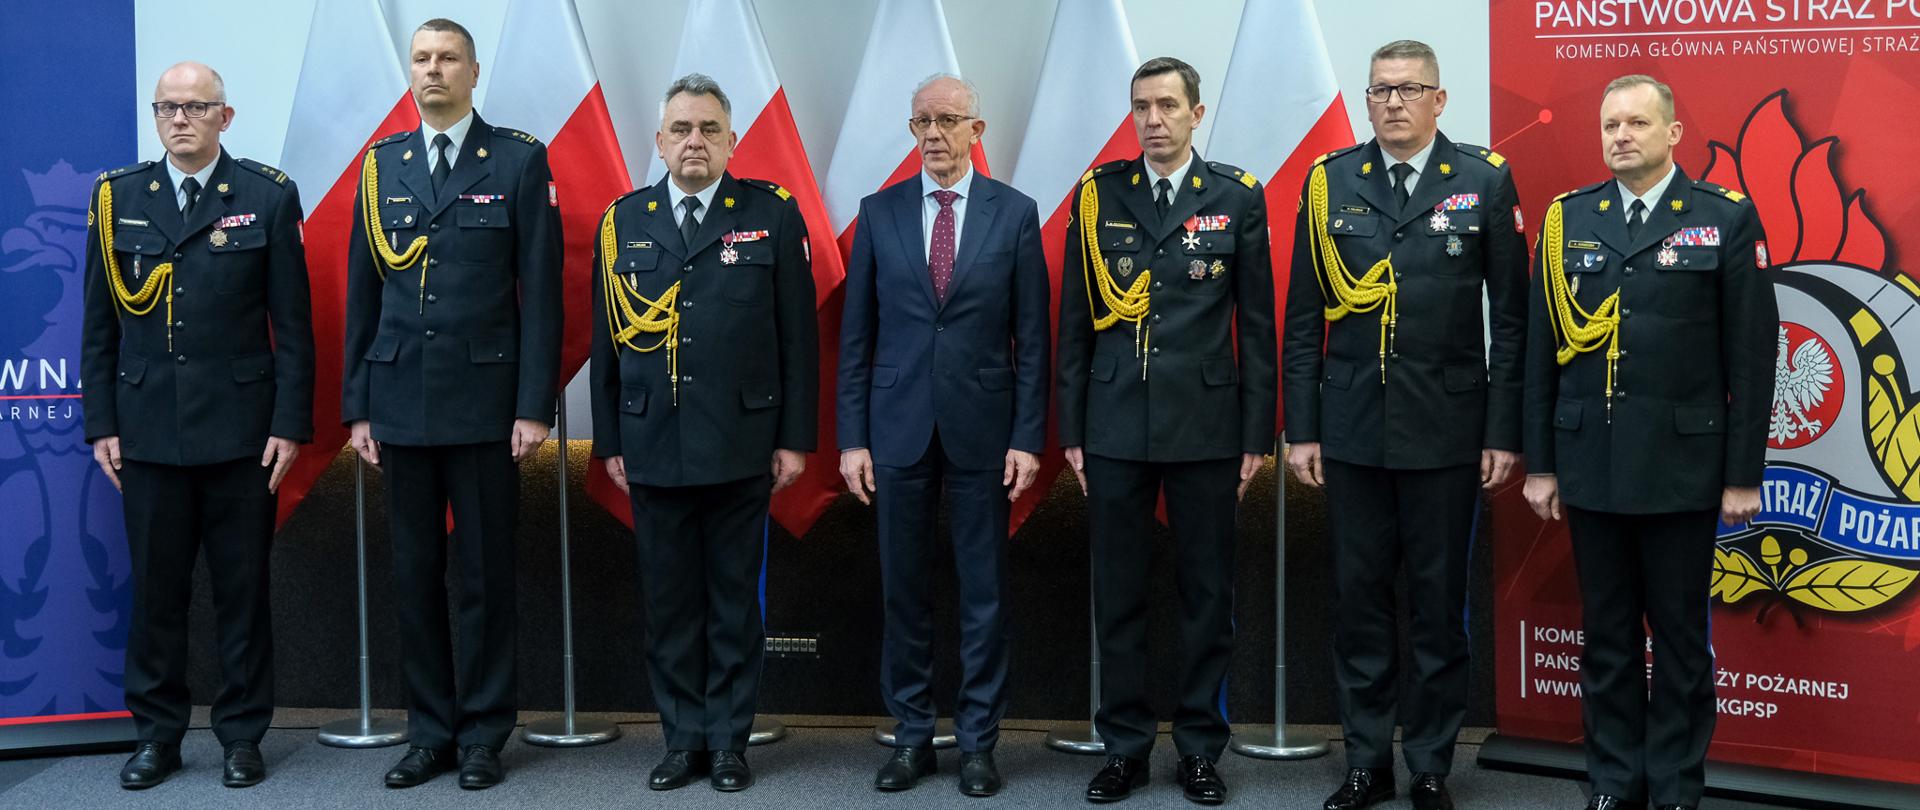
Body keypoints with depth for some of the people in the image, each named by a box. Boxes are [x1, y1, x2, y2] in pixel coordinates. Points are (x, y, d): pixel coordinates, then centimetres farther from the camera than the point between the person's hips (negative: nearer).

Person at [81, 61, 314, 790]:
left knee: (242, 588, 5)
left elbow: (293, 323, -1)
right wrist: (100, 424, 3)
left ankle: (242, 736, 17)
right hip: (147, 427, 2)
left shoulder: (268, 196, 1)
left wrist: (291, 424, -6)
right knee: (155, 588, 7)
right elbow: (99, 325, 9)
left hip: (240, 428, -2)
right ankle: (157, 735, 20)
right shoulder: (117, 197, 7)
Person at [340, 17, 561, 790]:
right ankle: (430, 731, 19)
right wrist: (358, 405, 6)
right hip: (401, 400, 3)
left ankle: (484, 734, 14)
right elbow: (362, 293, 10)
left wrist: (534, 404, -9)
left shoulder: (519, 160, 0)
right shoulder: (381, 165, 9)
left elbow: (540, 290, -4)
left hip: (484, 399, -3)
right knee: (415, 573, 8)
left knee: (485, 573, 4)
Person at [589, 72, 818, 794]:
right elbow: (607, 337, 9)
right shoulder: (623, 221, 7)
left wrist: (795, 437, -3)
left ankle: (729, 740, 18)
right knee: (668, 599, 8)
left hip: (741, 447, -2)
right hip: (652, 448, 2)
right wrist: (609, 441, 7)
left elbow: (797, 333, 0)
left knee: (735, 599, 7)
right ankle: (683, 739, 20)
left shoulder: (772, 214, 1)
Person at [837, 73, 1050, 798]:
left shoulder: (1015, 213, 1)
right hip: (899, 427, 1)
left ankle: (978, 742, 16)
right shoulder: (879, 213, 5)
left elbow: (1033, 336, 1)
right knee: (903, 589, 7)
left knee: (984, 592, 5)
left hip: (981, 430, -1)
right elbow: (856, 335, 5)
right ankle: (911, 736, 19)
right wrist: (852, 437, 0)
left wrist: (1028, 437, -5)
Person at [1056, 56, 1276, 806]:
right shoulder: (1098, 195, 4)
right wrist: (1071, 428, 3)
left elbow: (1257, 323, 2)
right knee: (1118, 594, 7)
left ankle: (1200, 748, 19)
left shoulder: (1237, 197, 1)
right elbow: (1075, 319, 6)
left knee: (1207, 593, 7)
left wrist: (1257, 434, -1)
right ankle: (1125, 747, 19)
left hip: (1206, 424, -1)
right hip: (1114, 425, 1)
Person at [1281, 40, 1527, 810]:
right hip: (1352, 428, 2)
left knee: (1439, 601, 7)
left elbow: (1510, 317, 0)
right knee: (1358, 597, 8)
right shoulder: (1329, 182, 3)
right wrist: (1301, 429, 1)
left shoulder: (1485, 180, -1)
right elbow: (1304, 319, 4)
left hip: (1447, 428, -1)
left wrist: (1504, 431, -4)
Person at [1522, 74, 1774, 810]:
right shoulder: (1567, 219, 5)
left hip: (1682, 465, -2)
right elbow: (1541, 349, 6)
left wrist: (1744, 474, -6)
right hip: (1590, 464, 2)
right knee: (1606, 634, 10)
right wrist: (1539, 463, 3)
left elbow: (1751, 355, -3)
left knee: (1679, 637, 7)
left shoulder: (1726, 218, -2)